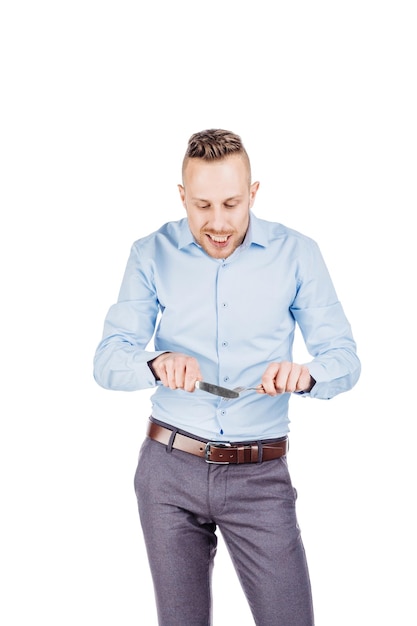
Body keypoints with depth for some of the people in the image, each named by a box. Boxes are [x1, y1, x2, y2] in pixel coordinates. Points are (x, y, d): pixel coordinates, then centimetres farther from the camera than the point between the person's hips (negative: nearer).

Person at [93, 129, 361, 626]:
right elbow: (107, 363, -8)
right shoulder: (152, 255, -2)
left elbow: (344, 360, -4)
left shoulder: (296, 253, -3)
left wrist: (304, 374, -28)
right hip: (170, 469, 1)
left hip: (260, 474, -1)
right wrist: (157, 363, -30)